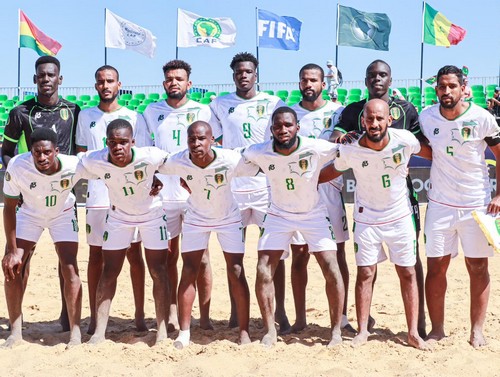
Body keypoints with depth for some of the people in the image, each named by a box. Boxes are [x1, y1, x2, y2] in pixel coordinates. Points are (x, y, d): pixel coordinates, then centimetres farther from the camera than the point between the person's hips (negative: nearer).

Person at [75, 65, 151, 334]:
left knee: (134, 253, 2)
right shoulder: (86, 117, 11)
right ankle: (94, 318, 13)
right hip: (97, 196, 1)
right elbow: (81, 154, 14)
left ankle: (139, 315, 11)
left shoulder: (134, 118, 7)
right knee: (96, 255, 5)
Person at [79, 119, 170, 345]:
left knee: (158, 272, -1)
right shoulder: (94, 162, -27)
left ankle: (162, 330, 10)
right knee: (108, 273, 1)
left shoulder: (150, 157, -33)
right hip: (118, 217, 2)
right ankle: (99, 332, 9)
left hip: (152, 214, -1)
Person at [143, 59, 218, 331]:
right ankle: (171, 314, 16)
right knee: (168, 256, 7)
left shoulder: (203, 111, 6)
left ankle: (204, 316, 5)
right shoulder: (152, 112, 10)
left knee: (201, 257, -2)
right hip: (163, 194, 2)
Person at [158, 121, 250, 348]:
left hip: (229, 218, -1)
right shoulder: (177, 162, -26)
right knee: (188, 272, -2)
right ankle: (184, 331, 7)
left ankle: (244, 330, 8)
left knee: (236, 272, -3)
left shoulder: (231, 160, -31)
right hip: (195, 219, 1)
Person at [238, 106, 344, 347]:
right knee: (263, 272, -7)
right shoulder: (258, 153, -18)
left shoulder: (316, 149, -24)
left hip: (314, 215, -1)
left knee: (332, 271, -9)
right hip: (279, 215, 1)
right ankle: (270, 331, 9)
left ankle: (336, 331, 7)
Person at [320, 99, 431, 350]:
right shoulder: (350, 150, -19)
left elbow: (431, 153, 3)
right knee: (365, 273, 1)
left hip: (400, 217, 1)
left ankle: (413, 333, 12)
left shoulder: (405, 140, -17)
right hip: (367, 219, -1)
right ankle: (362, 330, 14)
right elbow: (334, 170, 1)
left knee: (408, 273, 4)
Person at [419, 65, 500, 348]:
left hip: (477, 205, -2)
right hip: (440, 205, 2)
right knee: (436, 267, 3)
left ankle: (477, 330, 15)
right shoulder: (427, 117, -1)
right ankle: (437, 329, 14)